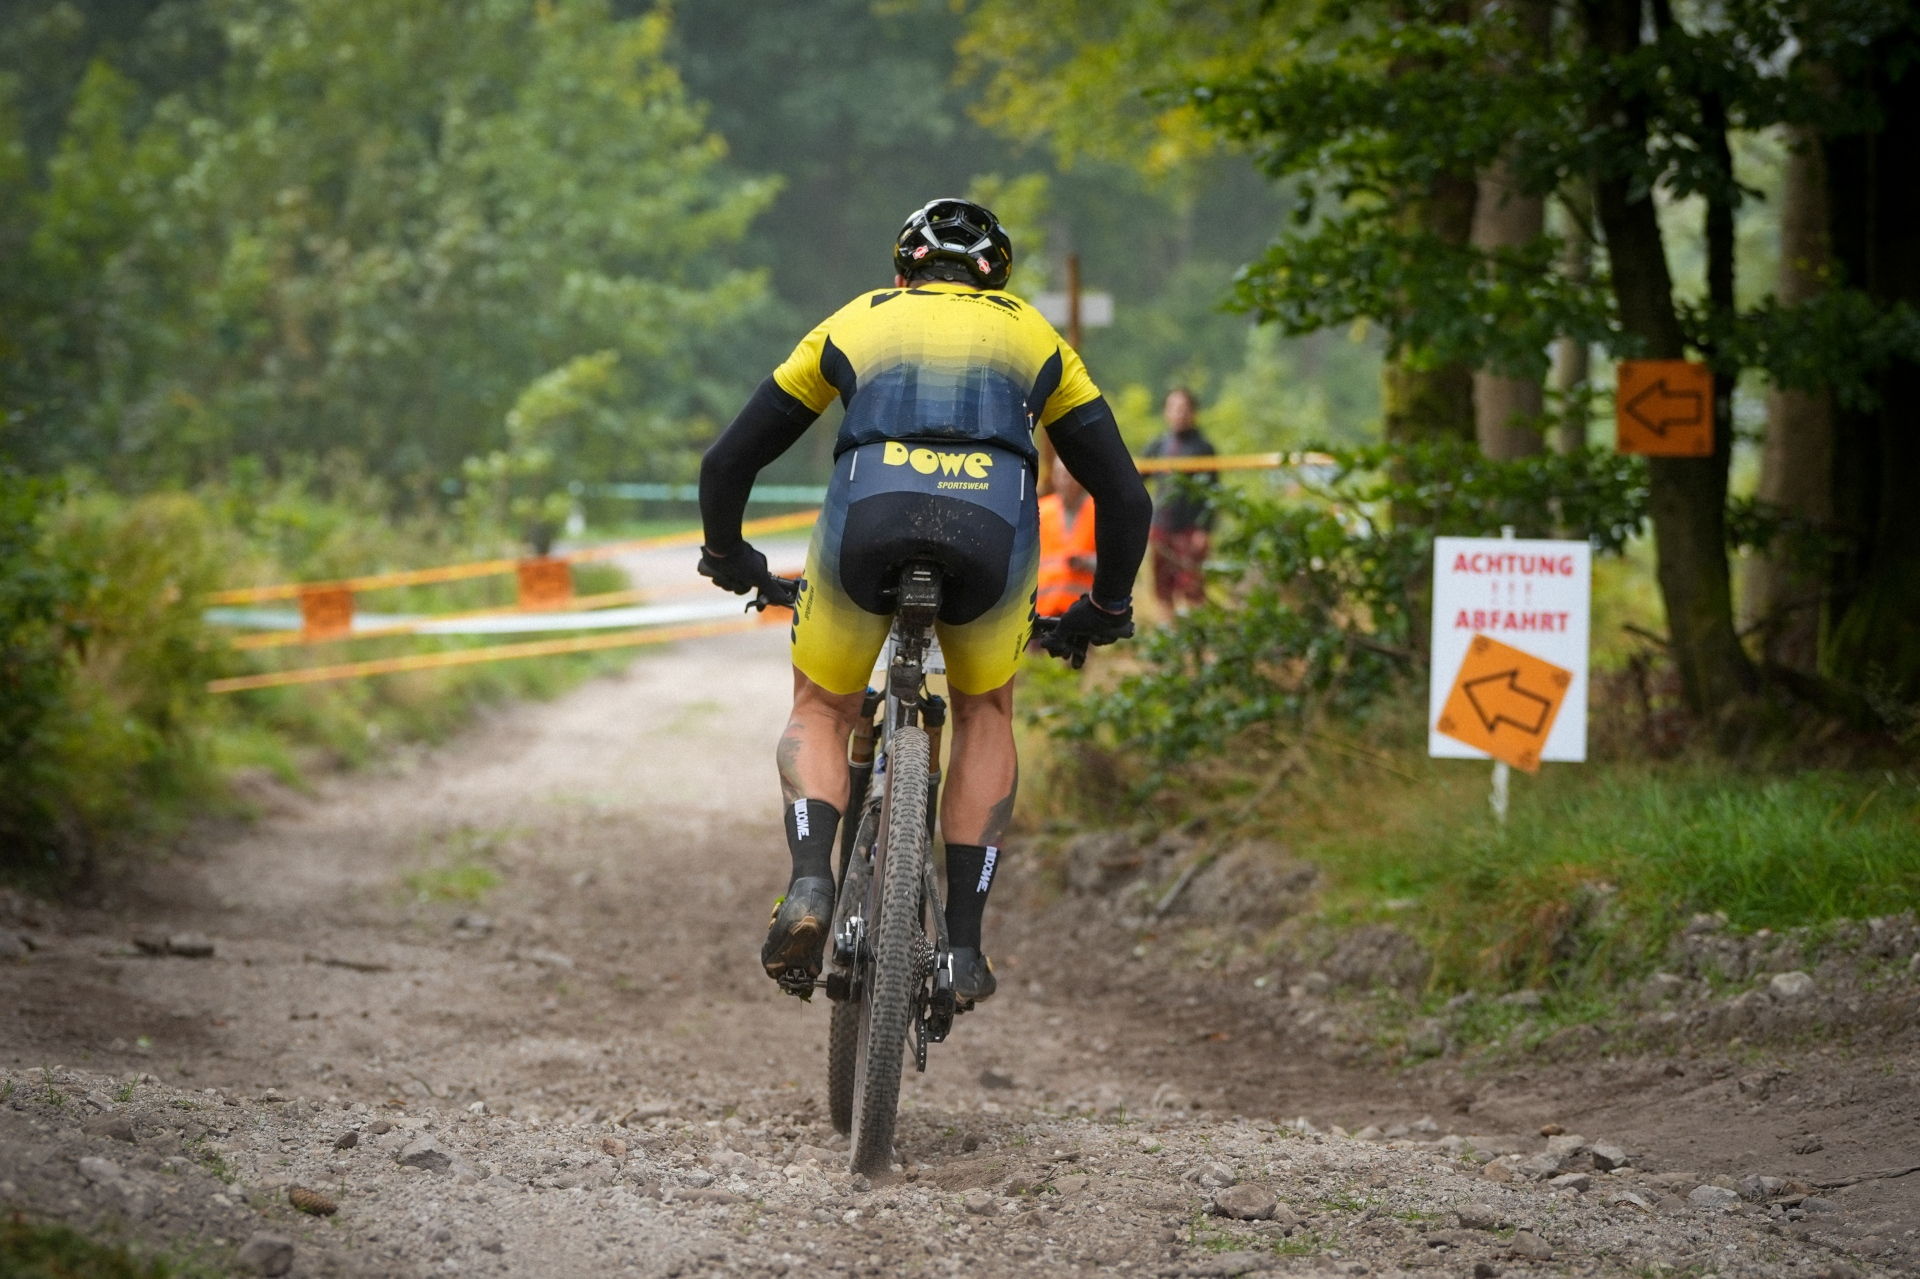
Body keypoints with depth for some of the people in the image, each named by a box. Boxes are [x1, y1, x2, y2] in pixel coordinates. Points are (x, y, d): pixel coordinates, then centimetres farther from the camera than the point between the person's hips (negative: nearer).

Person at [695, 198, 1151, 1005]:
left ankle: (809, 882, -4)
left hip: (866, 518, 0)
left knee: (821, 712, 24)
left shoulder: (857, 323, 32)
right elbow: (1125, 496, 31)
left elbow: (728, 462, 33)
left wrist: (727, 559, 51)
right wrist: (1107, 607, 47)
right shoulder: (1034, 339, 32)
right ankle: (964, 944, 18)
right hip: (993, 534, 0)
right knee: (985, 713, 28)